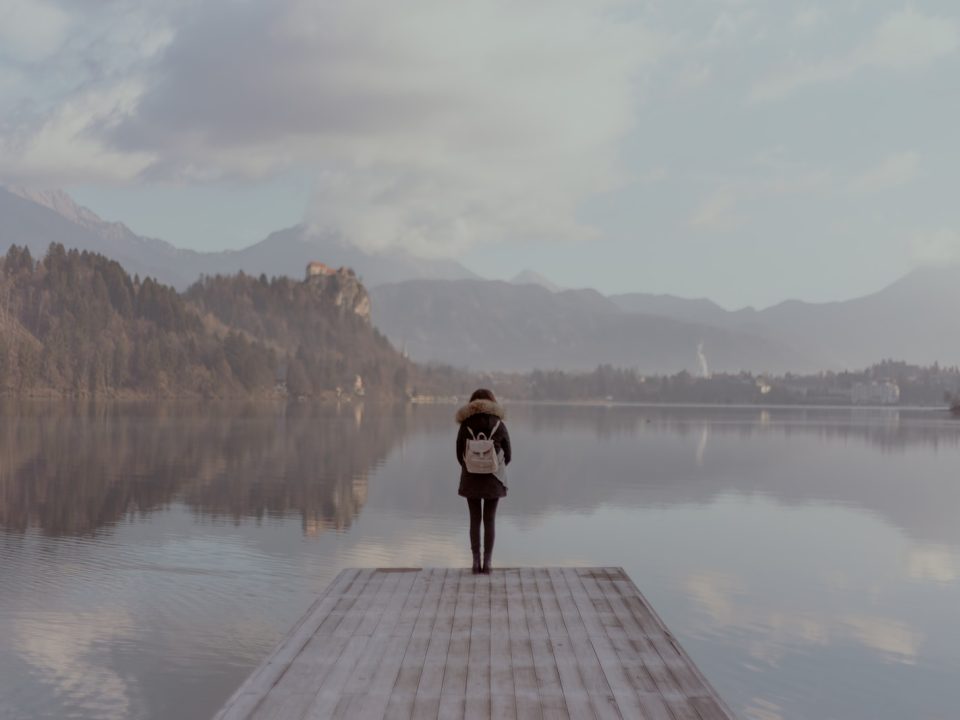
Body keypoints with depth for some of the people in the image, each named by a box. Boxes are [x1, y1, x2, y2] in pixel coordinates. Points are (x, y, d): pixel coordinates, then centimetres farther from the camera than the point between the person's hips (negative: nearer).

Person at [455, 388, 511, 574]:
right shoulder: (499, 425, -3)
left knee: (475, 520, 8)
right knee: (489, 521, 6)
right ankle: (487, 563, 2)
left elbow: (460, 456, -1)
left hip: (471, 479, 0)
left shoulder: (465, 426, -4)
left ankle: (476, 562, 5)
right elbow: (507, 456, 1)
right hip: (493, 480, 0)